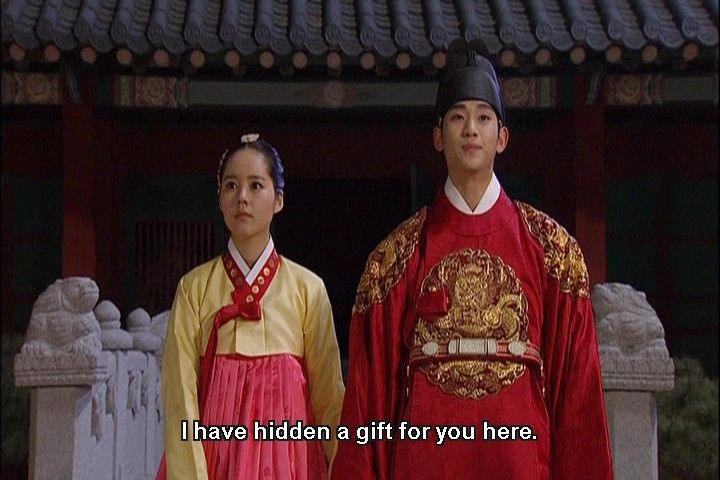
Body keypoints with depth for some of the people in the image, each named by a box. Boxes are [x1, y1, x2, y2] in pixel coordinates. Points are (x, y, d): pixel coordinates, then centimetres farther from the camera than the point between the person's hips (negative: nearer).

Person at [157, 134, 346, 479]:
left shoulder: (308, 288, 0)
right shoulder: (194, 288, 1)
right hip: (212, 448, 0)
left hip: (286, 448, 0)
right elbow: (180, 391, -5)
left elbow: (328, 393, 1)